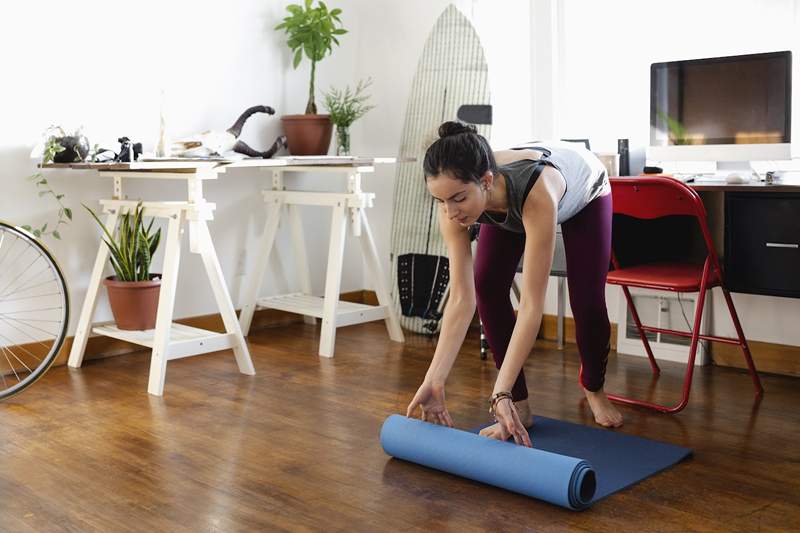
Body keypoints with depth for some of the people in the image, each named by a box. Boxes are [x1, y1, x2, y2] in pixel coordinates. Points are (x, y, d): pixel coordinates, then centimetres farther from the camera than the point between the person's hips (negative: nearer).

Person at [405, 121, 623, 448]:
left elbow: (532, 304, -48)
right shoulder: (453, 203, -36)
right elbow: (462, 298, -33)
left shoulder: (537, 194, -49)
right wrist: (434, 380, -39)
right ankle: (520, 406, -3)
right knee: (487, 285, -17)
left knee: (587, 302, -10)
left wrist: (500, 392, -51)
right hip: (509, 205, 3)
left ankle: (593, 387, 24)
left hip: (583, 192, -3)